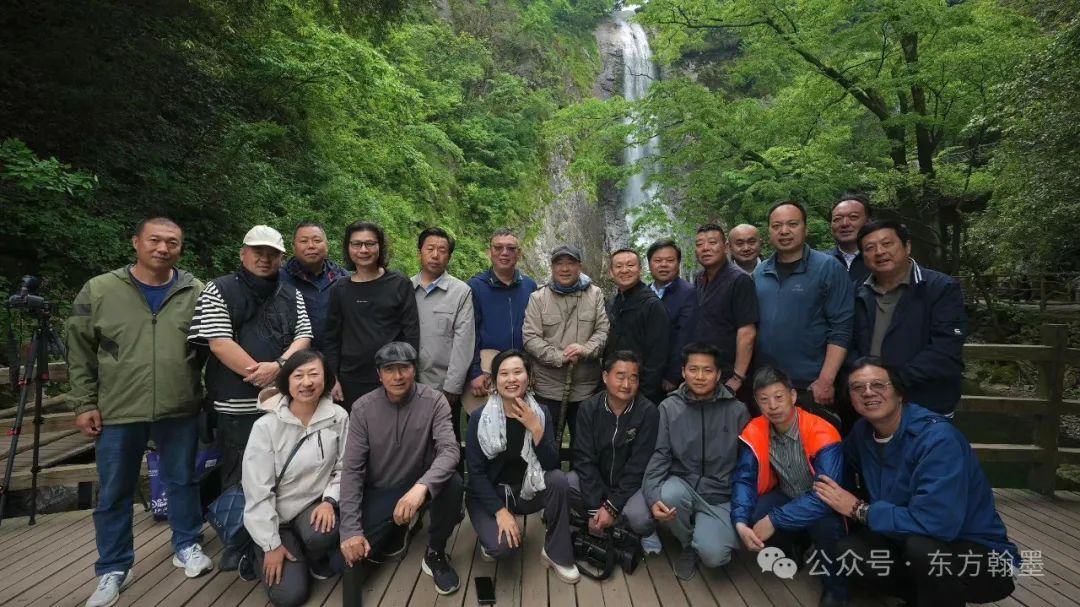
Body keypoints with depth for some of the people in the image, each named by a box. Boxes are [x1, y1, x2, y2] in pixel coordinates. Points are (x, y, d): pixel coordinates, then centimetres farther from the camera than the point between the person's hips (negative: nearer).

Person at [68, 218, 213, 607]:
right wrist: (84, 403, -1)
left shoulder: (195, 293, 0)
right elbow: (80, 352, 3)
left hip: (180, 411, 0)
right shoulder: (99, 290, -2)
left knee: (183, 482, 14)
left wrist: (207, 394, 4)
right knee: (113, 493, 11)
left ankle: (187, 546, 34)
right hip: (117, 412, 0)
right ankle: (113, 569, 29)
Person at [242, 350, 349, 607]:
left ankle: (316, 560, 5)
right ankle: (262, 556, 23)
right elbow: (257, 491, -14)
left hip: (315, 505, 1)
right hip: (275, 515, -1)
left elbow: (343, 468, 0)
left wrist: (329, 500, -18)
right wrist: (271, 545, -13)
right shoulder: (266, 426, -16)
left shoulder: (338, 417, -9)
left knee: (322, 535, -34)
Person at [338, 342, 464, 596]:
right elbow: (351, 470, -12)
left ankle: (435, 554, -3)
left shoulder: (433, 401, -14)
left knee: (452, 484, -32)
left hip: (420, 485, -1)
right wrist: (351, 529, -21)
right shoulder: (363, 408, -11)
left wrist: (421, 486, -46)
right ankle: (397, 529, 18)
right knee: (352, 557, -18)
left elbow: (449, 450, -26)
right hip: (378, 493, 1)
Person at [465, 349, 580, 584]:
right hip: (489, 494, -2)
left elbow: (552, 465, -16)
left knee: (559, 479, -28)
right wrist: (500, 511, -21)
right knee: (503, 546, -28)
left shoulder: (541, 413, -9)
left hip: (527, 490, 3)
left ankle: (555, 553, -8)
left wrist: (535, 428, -29)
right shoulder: (480, 417, -15)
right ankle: (491, 535, 10)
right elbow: (476, 472, -14)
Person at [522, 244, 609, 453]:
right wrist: (559, 357, -17)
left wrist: (586, 349, -18)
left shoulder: (595, 294, 6)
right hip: (548, 387, -1)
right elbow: (530, 338, -7)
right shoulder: (538, 297, 0)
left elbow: (603, 330, 1)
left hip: (586, 387, 2)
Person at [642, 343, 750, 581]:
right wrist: (653, 497, -23)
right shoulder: (669, 407, -5)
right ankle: (688, 545, 1)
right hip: (682, 486, 1)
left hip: (720, 496, -1)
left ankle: (700, 543, 17)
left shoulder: (737, 410, -4)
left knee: (713, 555, -23)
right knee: (670, 494, -34)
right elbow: (659, 456, -8)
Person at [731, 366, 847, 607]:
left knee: (824, 523, -36)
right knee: (753, 517, -25)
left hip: (821, 506, -4)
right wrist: (741, 522, -29)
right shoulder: (754, 433, -16)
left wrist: (774, 520, -37)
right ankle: (791, 553, 11)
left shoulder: (822, 435, -30)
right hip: (788, 497, 4)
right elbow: (745, 480, -12)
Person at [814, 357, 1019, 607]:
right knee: (847, 551, -15)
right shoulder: (862, 432, -4)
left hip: (982, 554, -6)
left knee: (921, 546, -36)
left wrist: (858, 509, -24)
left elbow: (934, 523, -36)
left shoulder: (938, 438, -26)